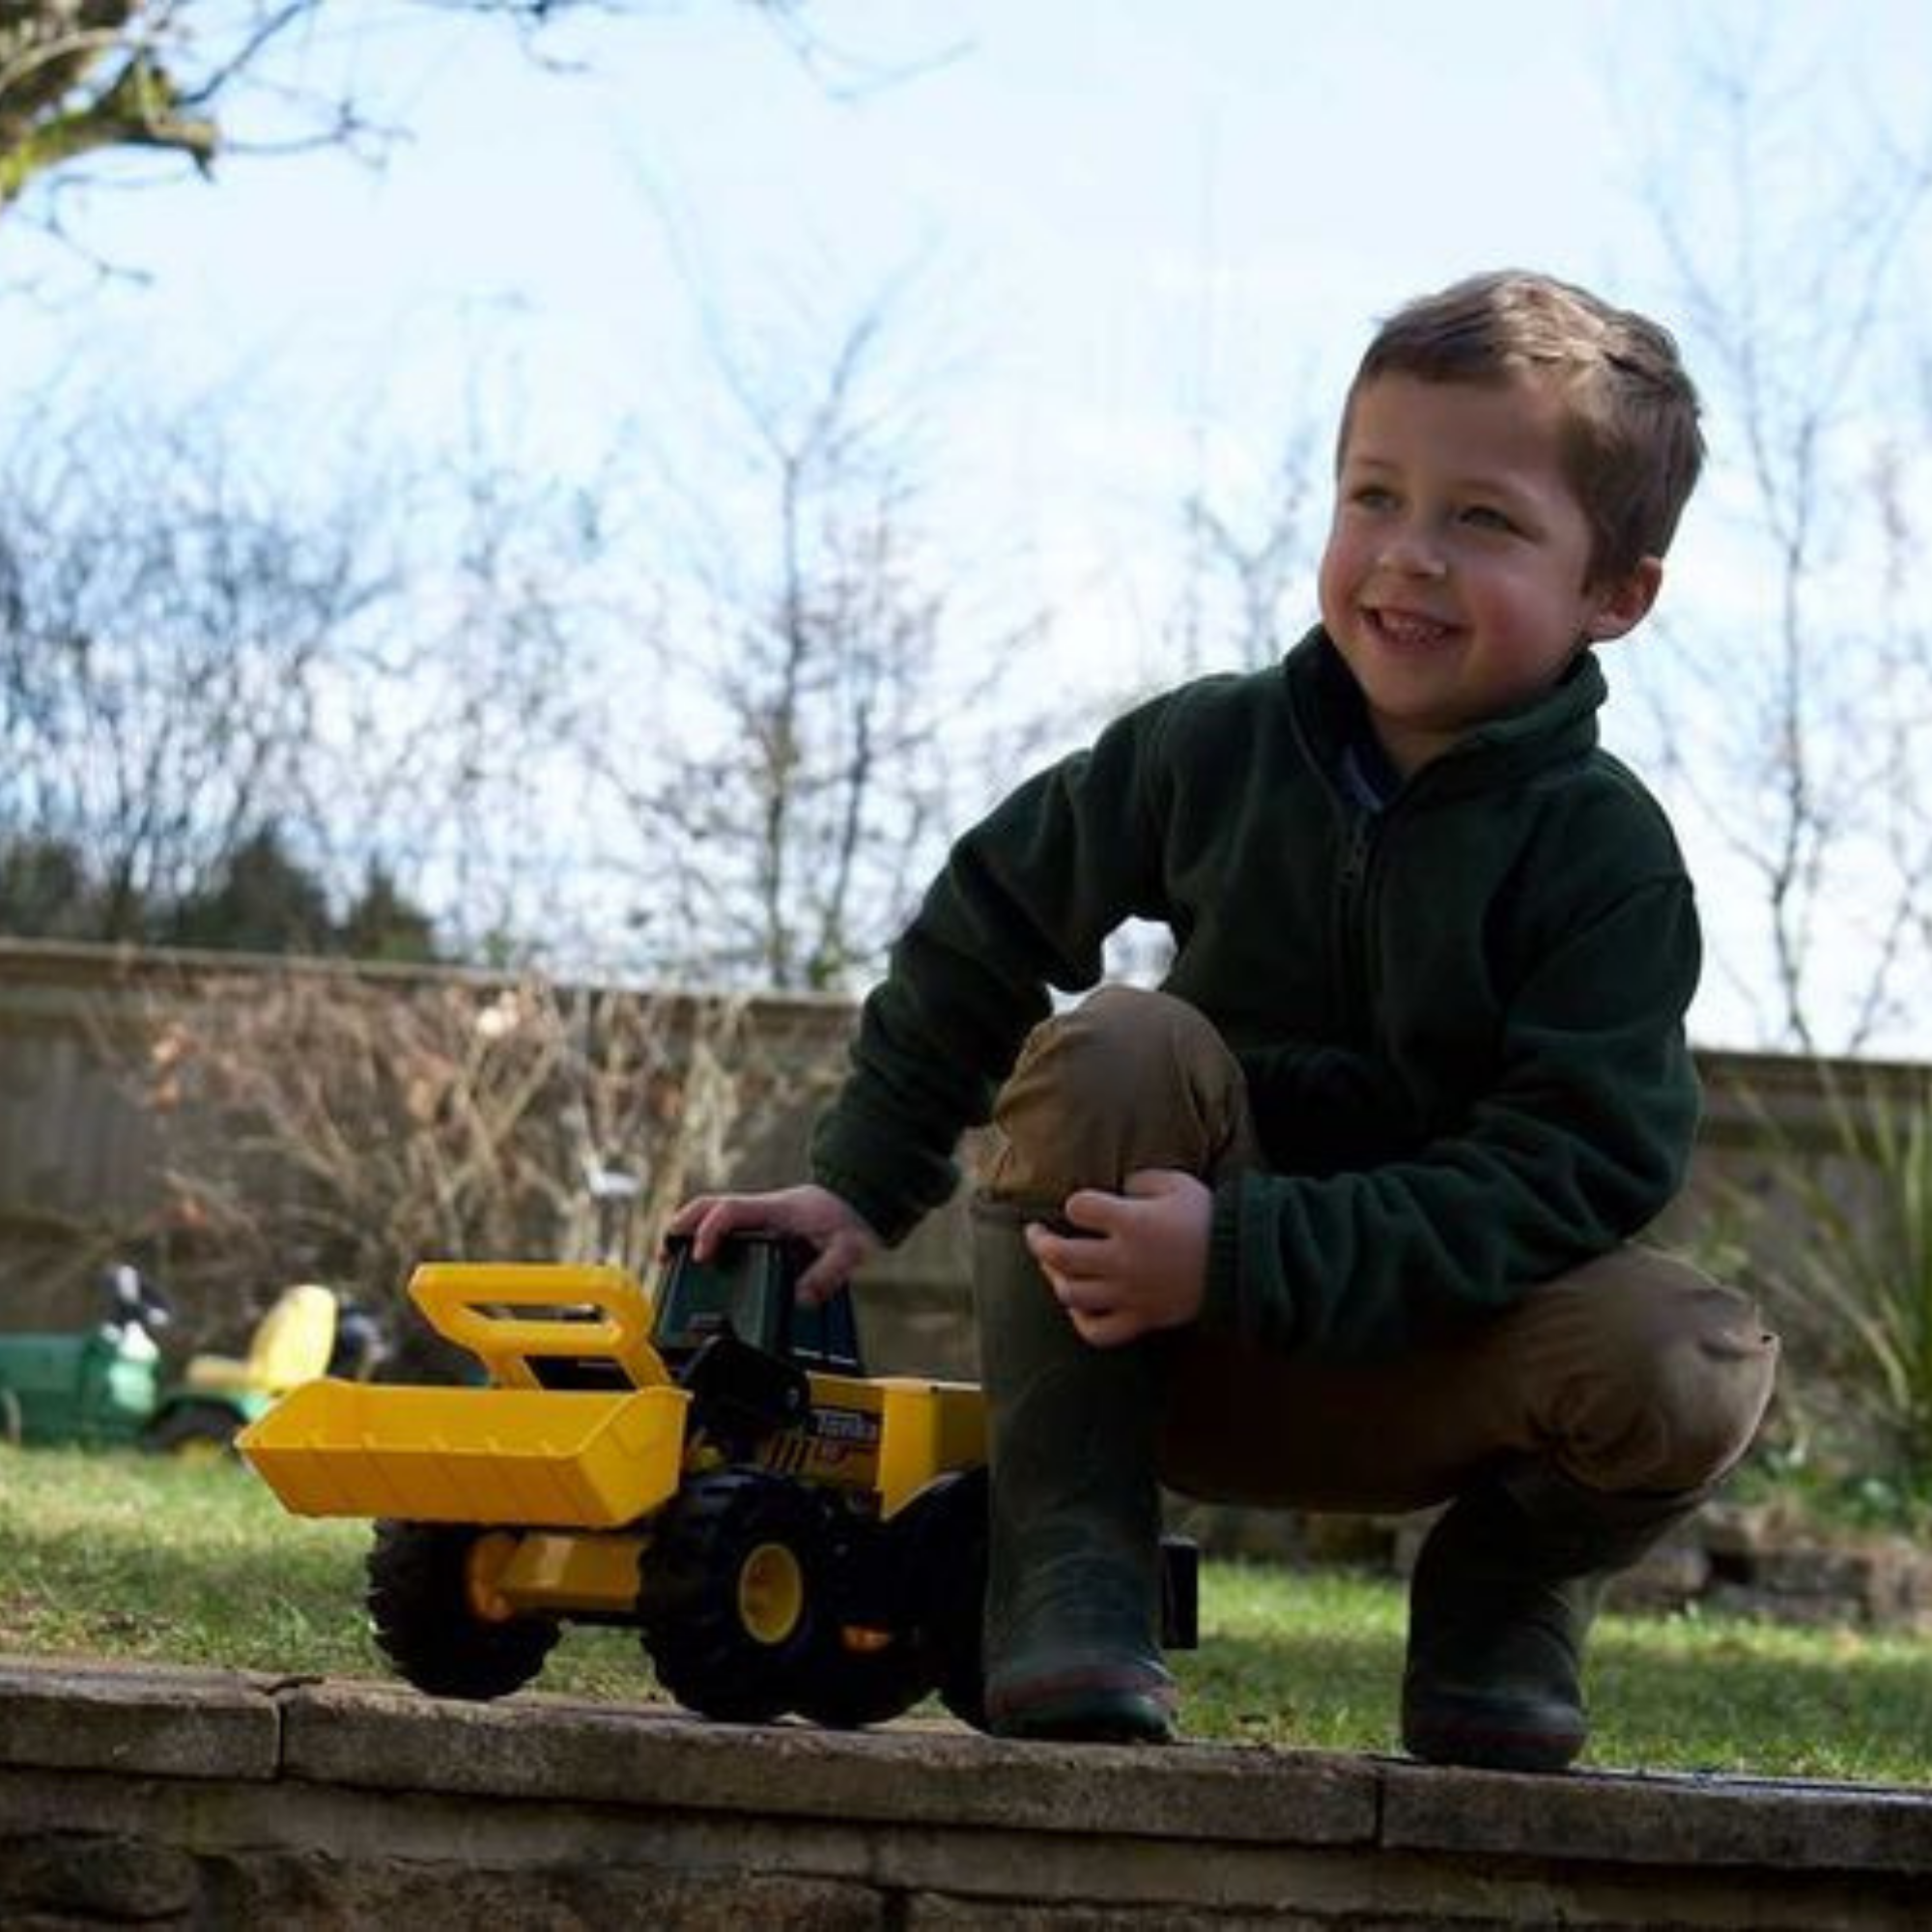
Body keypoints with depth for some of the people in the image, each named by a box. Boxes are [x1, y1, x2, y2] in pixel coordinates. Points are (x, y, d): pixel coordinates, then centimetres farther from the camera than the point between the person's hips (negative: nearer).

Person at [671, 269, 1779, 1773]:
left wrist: (1243, 1255, -31)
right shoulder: (1213, 749, -5)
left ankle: (1508, 1588, 5)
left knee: (1696, 1369, -31)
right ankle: (1069, 1566, -21)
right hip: (1151, 1352, 1)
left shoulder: (1608, 855, -13)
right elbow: (985, 930, 9)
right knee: (1115, 1048, -28)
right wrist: (861, 1189, 3)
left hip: (1417, 1371, -1)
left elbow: (1571, 1172, -23)